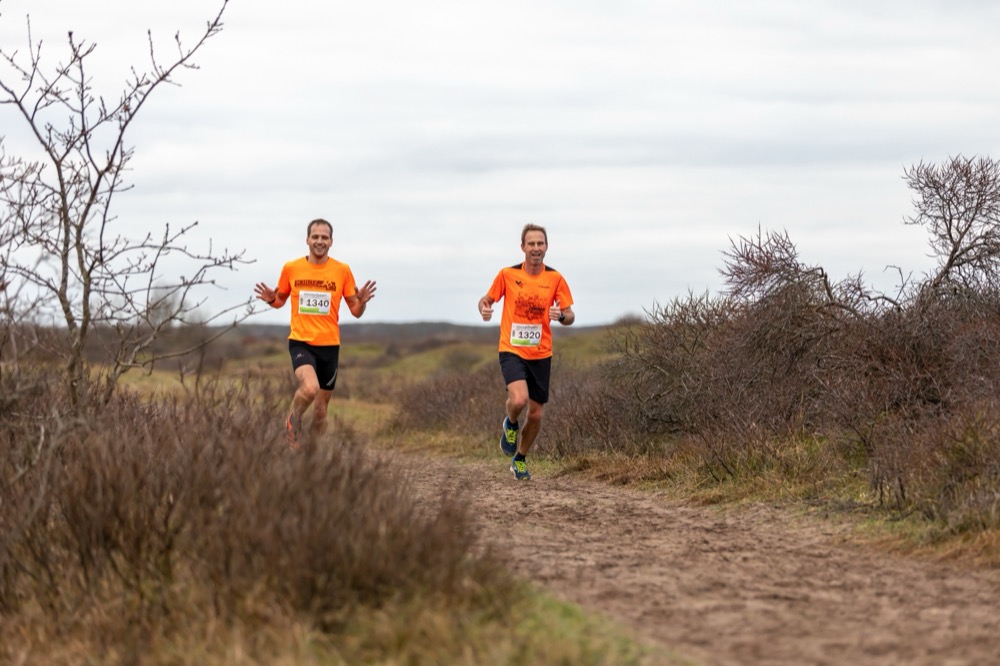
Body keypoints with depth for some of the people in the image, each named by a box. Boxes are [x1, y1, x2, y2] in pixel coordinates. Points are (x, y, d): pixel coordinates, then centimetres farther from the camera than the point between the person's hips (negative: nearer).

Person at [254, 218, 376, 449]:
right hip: (301, 342, -2)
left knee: (321, 410, 7)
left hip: (329, 345, 2)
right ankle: (294, 420, 1)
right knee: (310, 388, -30)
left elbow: (355, 311, 5)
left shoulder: (342, 270, 1)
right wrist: (271, 299, -8)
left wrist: (362, 301, -17)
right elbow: (280, 300, 15)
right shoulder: (291, 268, 1)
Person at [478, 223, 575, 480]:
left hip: (541, 354, 3)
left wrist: (561, 315, -22)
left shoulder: (555, 278, 0)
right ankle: (510, 424, 8)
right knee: (519, 399, -28)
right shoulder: (507, 274, -3)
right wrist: (484, 308, -15)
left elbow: (570, 316, 2)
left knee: (536, 413, 7)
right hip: (512, 350, -3)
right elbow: (487, 299, 9)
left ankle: (520, 460, 31)